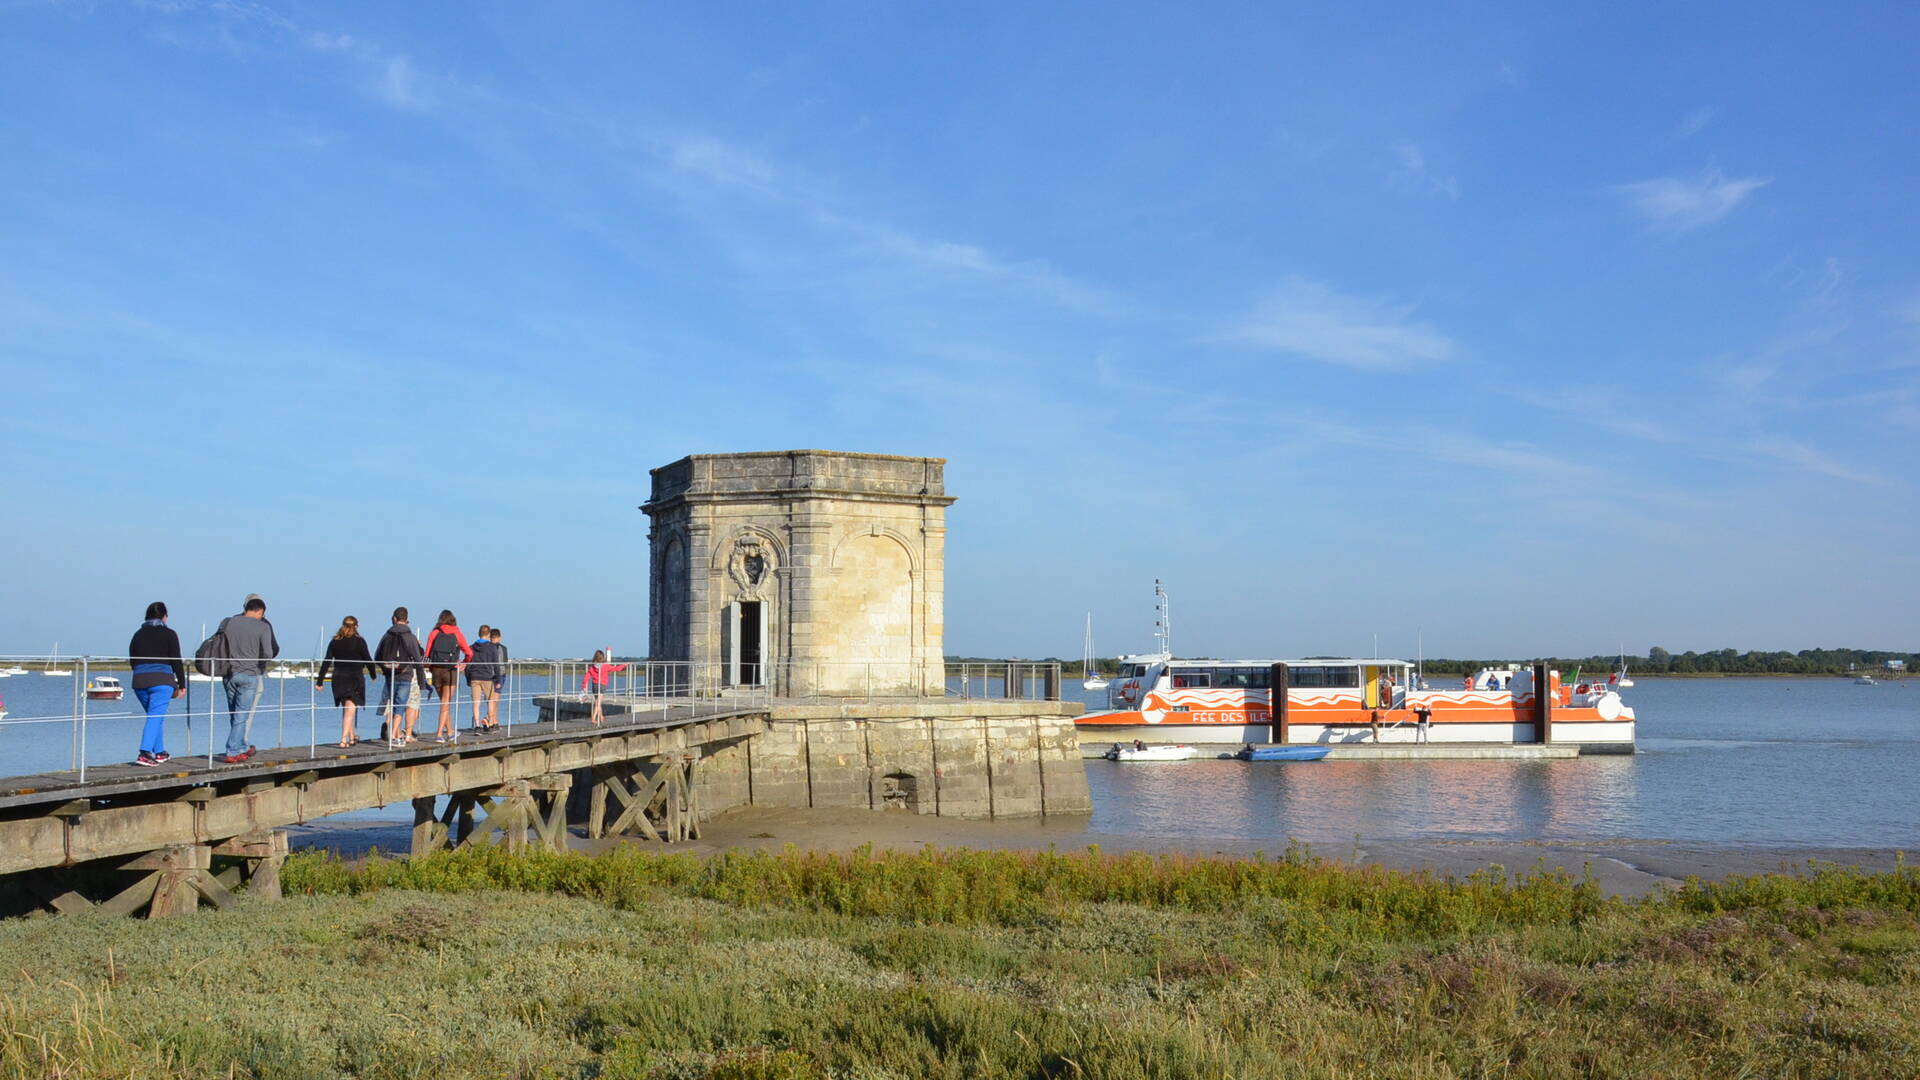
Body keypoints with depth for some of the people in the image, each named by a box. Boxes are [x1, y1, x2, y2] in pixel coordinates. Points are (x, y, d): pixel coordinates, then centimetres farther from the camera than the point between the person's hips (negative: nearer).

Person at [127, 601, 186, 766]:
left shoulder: (138, 634, 13)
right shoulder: (169, 634, -1)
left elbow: (132, 661, 16)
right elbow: (176, 661, -3)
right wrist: (182, 684, 3)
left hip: (139, 680, 5)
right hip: (161, 681, -5)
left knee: (156, 716, 19)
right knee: (155, 717, -9)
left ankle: (160, 753, 24)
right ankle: (144, 754, -23)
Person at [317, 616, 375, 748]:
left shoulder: (335, 642, 4)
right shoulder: (359, 641, -7)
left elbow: (326, 662, 2)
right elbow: (368, 660, -5)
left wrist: (320, 681, 3)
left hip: (338, 679, 4)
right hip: (355, 679, -4)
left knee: (345, 710, 18)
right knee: (349, 711, -5)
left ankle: (352, 737, 30)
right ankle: (344, 739, -15)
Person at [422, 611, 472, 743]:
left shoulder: (434, 633, 4)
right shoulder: (457, 634, 3)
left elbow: (427, 654, -1)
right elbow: (469, 653, 0)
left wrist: (429, 667, 12)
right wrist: (464, 663, 18)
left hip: (436, 670, 2)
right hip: (451, 671, -2)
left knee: (445, 702, 16)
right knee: (446, 703, -2)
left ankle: (450, 731, 26)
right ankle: (439, 733, -12)